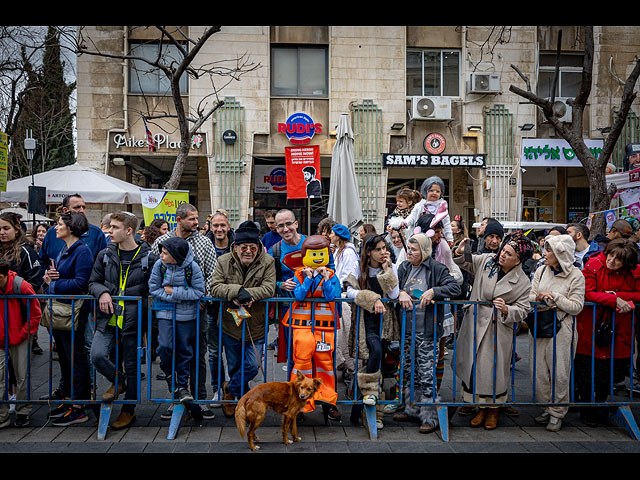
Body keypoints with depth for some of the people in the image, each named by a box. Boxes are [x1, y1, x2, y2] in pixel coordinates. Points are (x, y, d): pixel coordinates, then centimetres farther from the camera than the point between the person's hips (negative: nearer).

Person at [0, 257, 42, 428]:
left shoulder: (21, 286, -17)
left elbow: (35, 314, -7)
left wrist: (22, 335, -9)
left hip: (18, 339, -3)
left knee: (22, 376, 6)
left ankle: (22, 413, 23)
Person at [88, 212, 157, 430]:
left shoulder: (148, 257, -4)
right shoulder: (105, 255, 6)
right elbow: (93, 282, 13)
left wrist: (141, 310, -12)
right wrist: (102, 292, -9)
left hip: (133, 321, -3)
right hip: (108, 319, 3)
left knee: (131, 366, 6)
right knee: (97, 356, -15)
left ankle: (128, 411, 24)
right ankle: (118, 381, 18)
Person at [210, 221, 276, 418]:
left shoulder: (267, 262, -7)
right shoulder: (223, 262, -4)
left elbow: (269, 288, -15)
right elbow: (215, 287, -14)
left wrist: (248, 293, -28)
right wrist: (238, 291, -29)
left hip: (256, 327, -1)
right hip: (231, 326, 1)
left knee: (252, 366, -4)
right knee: (234, 367, 14)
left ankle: (229, 389, 23)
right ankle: (244, 397, 38)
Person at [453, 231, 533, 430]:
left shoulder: (523, 282, -7)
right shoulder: (487, 260, -1)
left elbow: (522, 309, -4)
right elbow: (466, 262, 14)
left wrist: (506, 310, -23)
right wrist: (459, 253, -7)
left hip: (498, 330, -3)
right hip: (474, 324, 3)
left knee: (494, 369, 2)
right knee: (474, 366, 8)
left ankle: (493, 409, 22)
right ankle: (480, 407, 23)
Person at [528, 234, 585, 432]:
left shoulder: (576, 275, -7)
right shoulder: (541, 271, 6)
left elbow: (576, 306, -9)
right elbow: (531, 295, 6)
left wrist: (554, 296, -15)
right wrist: (538, 299, -15)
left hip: (561, 329, -4)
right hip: (539, 326, 4)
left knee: (559, 373, 1)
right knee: (539, 370, 8)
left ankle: (557, 413, 16)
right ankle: (546, 407, 25)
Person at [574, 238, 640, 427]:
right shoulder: (594, 265, -11)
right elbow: (587, 294, -16)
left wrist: (617, 294, -16)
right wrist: (614, 300, -24)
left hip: (619, 331, 3)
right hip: (591, 329, -3)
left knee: (612, 372, 13)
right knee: (588, 373, 4)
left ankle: (599, 405, 36)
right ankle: (588, 412, 22)